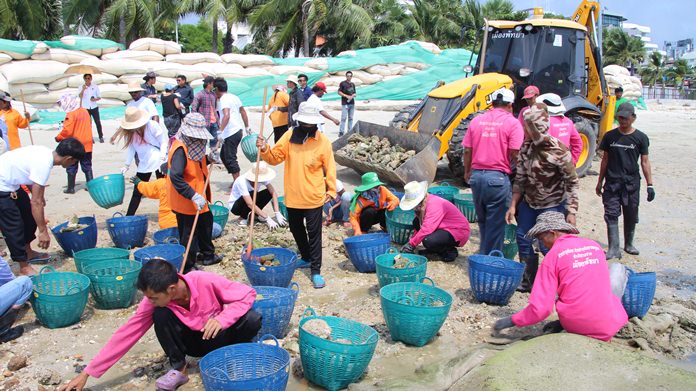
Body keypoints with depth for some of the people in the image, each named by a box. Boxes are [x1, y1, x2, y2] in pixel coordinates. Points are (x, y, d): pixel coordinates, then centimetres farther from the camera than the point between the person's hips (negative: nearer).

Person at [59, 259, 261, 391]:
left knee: (252, 319, -33)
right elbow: (126, 334, -18)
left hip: (218, 336, -2)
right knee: (161, 315, -28)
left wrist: (221, 318, -39)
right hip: (192, 341, 2)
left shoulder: (205, 281, -32)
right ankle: (179, 369, -7)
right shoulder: (154, 303, -21)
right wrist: (87, 373, -20)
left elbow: (248, 293, -24)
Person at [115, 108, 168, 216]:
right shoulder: (129, 132, 1)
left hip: (159, 162, -5)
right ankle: (128, 217, 16)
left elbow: (164, 142, -10)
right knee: (137, 192, 8)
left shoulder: (152, 126, -14)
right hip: (143, 164, 5)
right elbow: (130, 148, 9)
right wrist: (126, 165, 9)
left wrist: (163, 156, -20)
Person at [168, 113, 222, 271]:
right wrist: (193, 196, -40)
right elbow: (175, 177, -35)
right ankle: (187, 268, 15)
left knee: (206, 222, 24)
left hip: (198, 197, 10)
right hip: (185, 201, -10)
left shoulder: (194, 146, 4)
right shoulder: (180, 149, -25)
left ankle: (208, 254, 43)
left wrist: (208, 159, 0)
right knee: (189, 235, 1)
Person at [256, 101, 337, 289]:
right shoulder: (289, 136, -2)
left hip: (313, 197, -4)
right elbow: (275, 158, -2)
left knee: (314, 233, -1)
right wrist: (265, 150, -21)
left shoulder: (323, 141, -8)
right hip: (293, 196, 4)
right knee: (296, 229, 19)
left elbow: (329, 167, -3)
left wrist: (331, 190, -4)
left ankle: (316, 270, 6)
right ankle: (306, 258, 41)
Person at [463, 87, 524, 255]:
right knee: (496, 223, 5)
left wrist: (467, 172, 20)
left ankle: (484, 254, 32)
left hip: (476, 175, 5)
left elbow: (467, 150, 8)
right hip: (498, 177, -5)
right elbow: (515, 153, -12)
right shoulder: (512, 123, -5)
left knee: (482, 220, 20)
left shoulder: (477, 120, 8)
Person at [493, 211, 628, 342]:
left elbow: (540, 308, -11)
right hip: (610, 328, 3)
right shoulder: (595, 246, 9)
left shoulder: (553, 256, -6)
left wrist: (512, 321, 5)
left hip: (578, 328, -3)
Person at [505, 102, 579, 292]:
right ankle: (527, 281, 27)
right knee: (523, 240, 10)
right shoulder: (526, 147, -4)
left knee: (547, 245, -7)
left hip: (552, 206, -6)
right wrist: (513, 205, 0)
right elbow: (520, 179, 3)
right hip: (529, 203, 6)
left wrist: (571, 212, -20)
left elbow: (573, 183, -16)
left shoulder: (558, 150, -22)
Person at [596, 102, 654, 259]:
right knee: (611, 215, -7)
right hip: (612, 182, 0)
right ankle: (614, 249, -6)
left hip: (631, 183, 0)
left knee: (631, 216, 10)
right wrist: (600, 181, 12)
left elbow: (645, 162, 2)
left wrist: (650, 185, -2)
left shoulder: (641, 138, 1)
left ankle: (628, 244, 29)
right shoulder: (610, 136, 4)